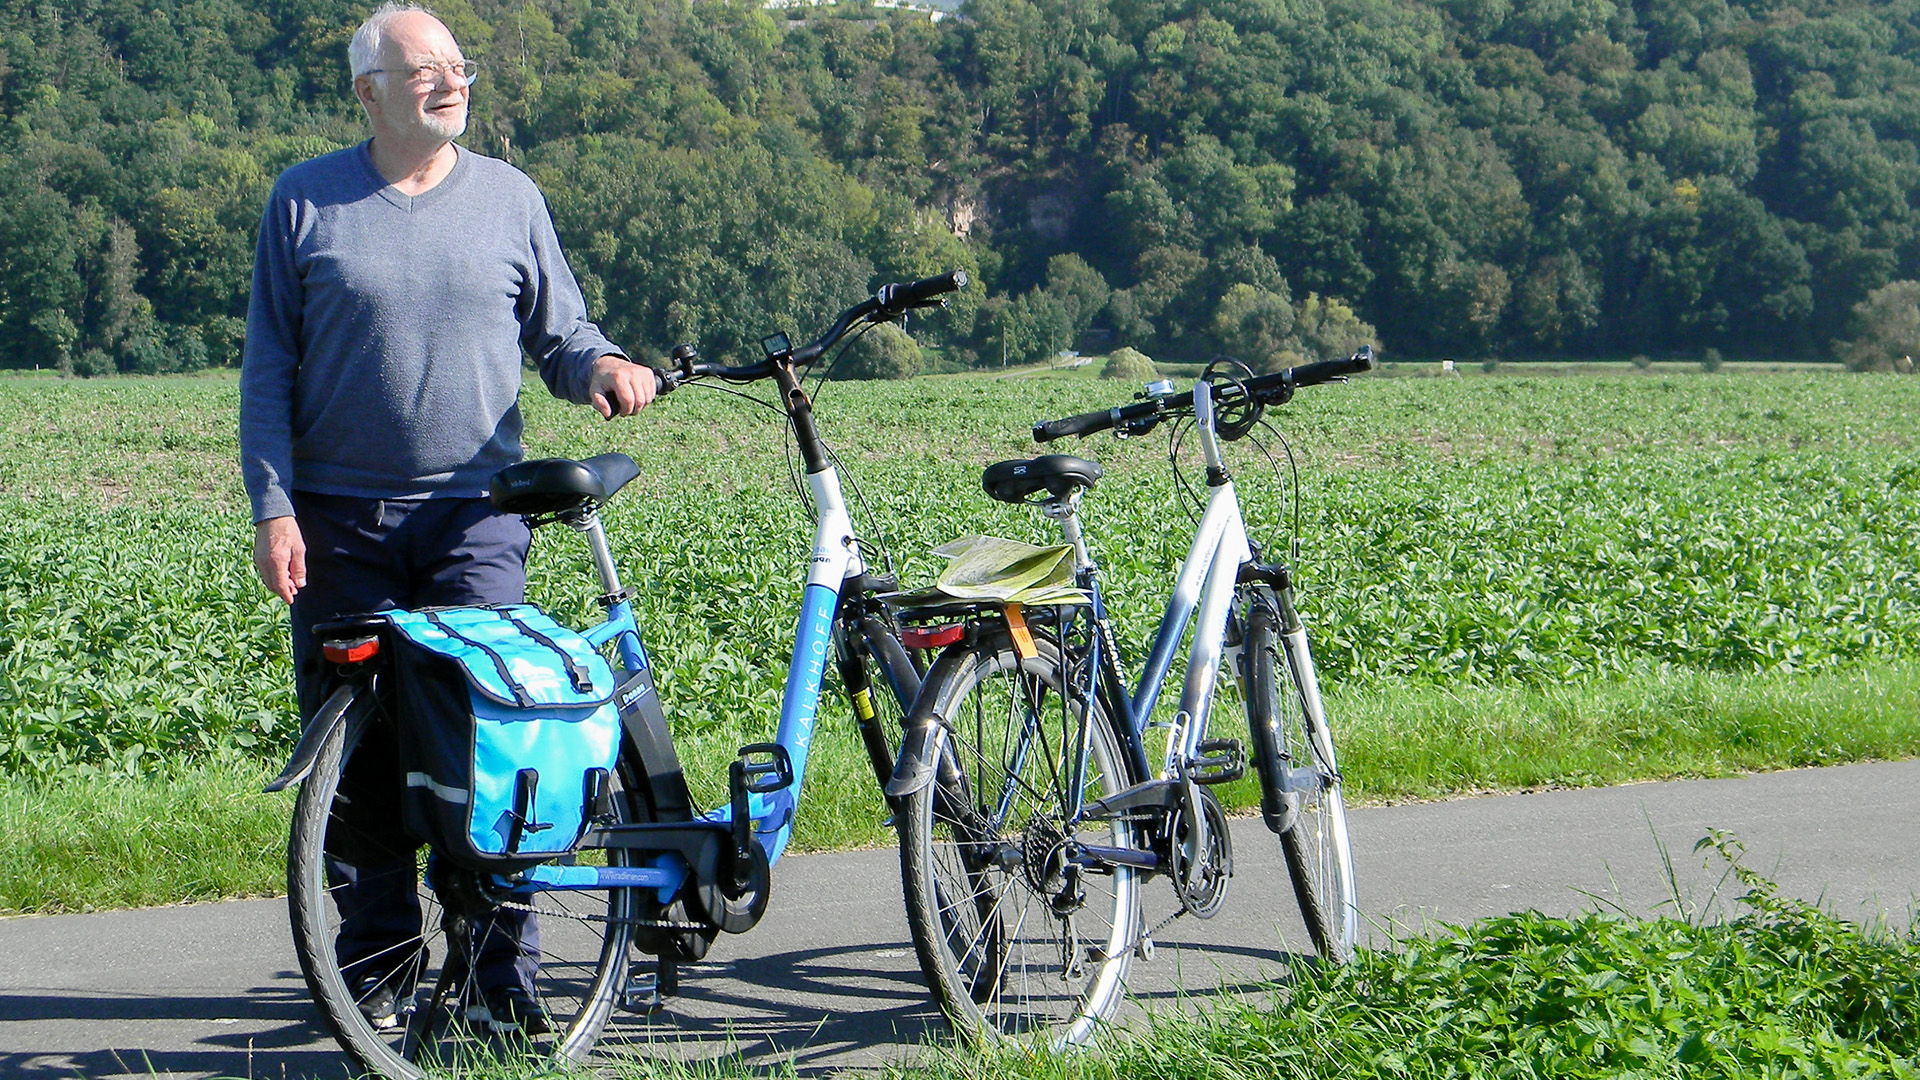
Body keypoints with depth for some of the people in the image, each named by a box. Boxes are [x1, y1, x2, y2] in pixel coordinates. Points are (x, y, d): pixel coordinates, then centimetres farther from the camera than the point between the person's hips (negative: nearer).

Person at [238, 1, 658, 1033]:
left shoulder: (510, 198, 9)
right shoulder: (306, 200, 6)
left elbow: (558, 332, 13)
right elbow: (267, 366, 6)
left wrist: (602, 365, -11)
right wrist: (271, 506, -3)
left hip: (474, 509, 0)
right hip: (340, 517, 0)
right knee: (356, 744, 2)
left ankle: (504, 969, -3)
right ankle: (375, 960, 14)